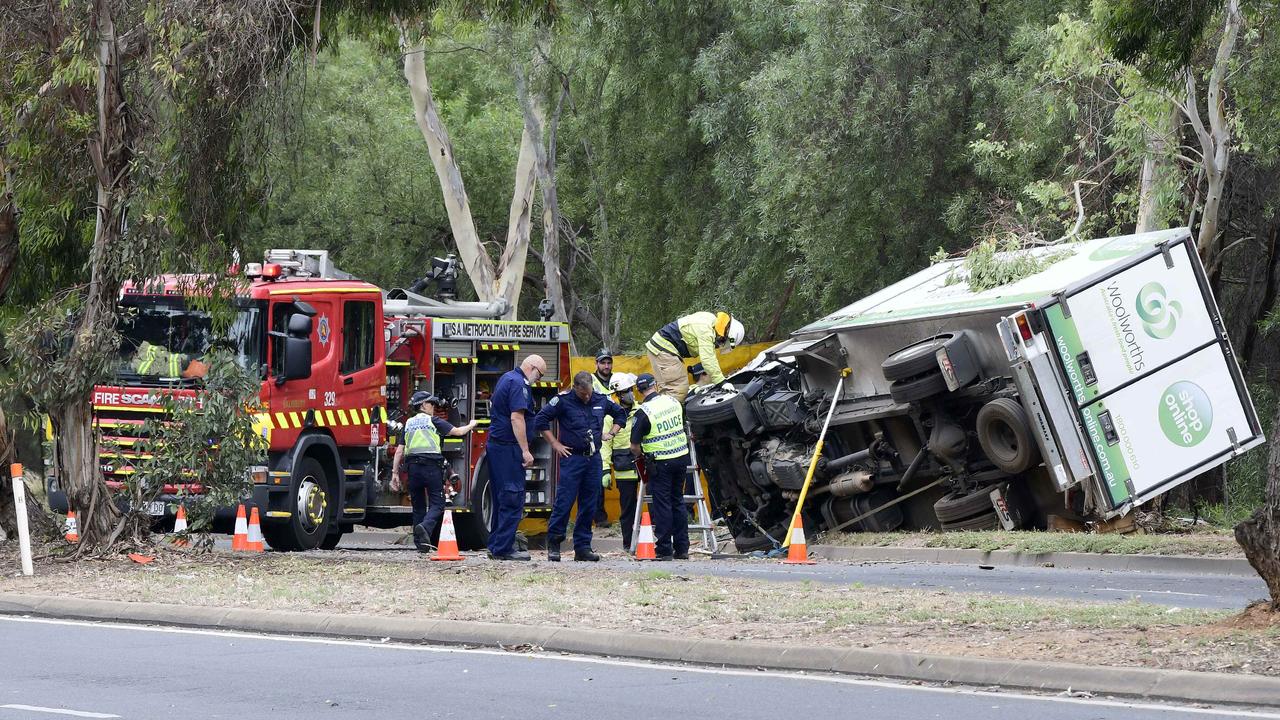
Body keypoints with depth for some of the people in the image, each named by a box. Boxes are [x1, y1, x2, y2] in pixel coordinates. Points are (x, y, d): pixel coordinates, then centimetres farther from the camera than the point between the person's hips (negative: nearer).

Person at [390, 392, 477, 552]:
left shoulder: (409, 424, 14)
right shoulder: (433, 421, 1)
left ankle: (420, 543, 11)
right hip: (431, 466, -5)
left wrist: (395, 473, 13)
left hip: (413, 467, 5)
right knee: (437, 504, -3)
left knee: (418, 506, 12)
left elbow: (399, 451, 11)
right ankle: (425, 527, -31)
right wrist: (471, 426, 27)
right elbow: (458, 432, 7)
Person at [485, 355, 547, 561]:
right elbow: (516, 417, -22)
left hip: (495, 444, 10)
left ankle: (496, 546, 18)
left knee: (501, 498, 15)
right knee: (513, 498, -8)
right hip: (508, 447, -10)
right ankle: (503, 548, -10)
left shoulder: (506, 379, 17)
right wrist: (525, 451, -22)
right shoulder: (518, 384, -14)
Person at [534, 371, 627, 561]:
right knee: (564, 502, -8)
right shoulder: (564, 400, -6)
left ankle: (583, 547, 10)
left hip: (594, 459, 5)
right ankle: (553, 543, 1)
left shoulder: (601, 400, 9)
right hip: (572, 458, -5)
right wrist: (555, 444, -7)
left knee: (589, 505, 6)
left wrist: (611, 434, 16)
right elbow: (540, 420, -6)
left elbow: (620, 413, 27)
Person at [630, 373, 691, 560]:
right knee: (677, 501, 14)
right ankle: (682, 548, 15)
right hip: (681, 457, 6)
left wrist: (640, 456, 11)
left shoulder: (643, 413, -14)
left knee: (662, 504, 0)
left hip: (660, 462, -6)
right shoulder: (673, 402, 3)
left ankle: (664, 550, 0)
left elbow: (635, 447, -10)